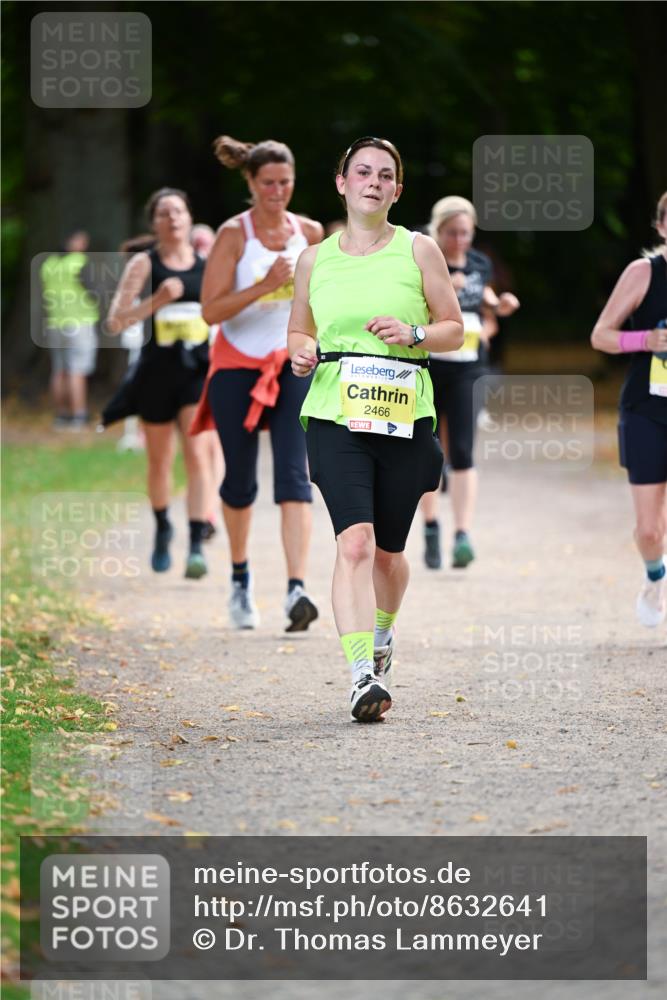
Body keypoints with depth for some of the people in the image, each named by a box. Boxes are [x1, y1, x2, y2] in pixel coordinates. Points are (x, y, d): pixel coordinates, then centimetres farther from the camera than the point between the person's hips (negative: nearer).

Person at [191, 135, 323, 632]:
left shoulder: (309, 232, 3)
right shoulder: (234, 234, -9)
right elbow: (212, 309, -18)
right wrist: (266, 284, -26)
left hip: (295, 366, 2)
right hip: (238, 367, -2)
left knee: (295, 475, -14)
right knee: (240, 481, 8)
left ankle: (297, 589, -24)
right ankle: (240, 577, 33)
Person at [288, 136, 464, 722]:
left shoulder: (419, 250, 6)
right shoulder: (314, 259, 11)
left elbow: (455, 329, 8)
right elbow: (299, 330, 22)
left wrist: (414, 334, -11)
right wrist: (301, 352, 0)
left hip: (404, 418, 0)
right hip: (335, 415, 0)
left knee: (388, 551, 11)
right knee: (355, 542, -19)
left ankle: (382, 636, 42)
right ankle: (362, 674, -25)